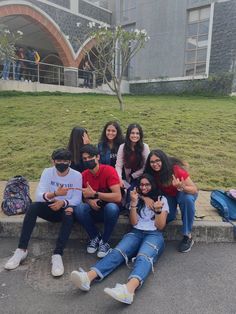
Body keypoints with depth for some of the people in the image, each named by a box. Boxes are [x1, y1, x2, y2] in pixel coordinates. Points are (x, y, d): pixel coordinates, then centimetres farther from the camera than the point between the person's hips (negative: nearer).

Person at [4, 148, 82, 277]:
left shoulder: (77, 175, -11)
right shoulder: (47, 172, -8)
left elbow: (77, 200, -13)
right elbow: (39, 195, -19)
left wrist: (63, 202, -32)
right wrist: (55, 194, -38)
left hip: (66, 208, -2)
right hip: (51, 208, 2)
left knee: (70, 212, -36)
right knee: (33, 206, -28)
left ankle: (57, 255, -38)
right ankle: (21, 250, -21)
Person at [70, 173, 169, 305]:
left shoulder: (162, 199, 12)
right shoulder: (138, 198, 19)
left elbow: (160, 226, 4)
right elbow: (134, 223, 7)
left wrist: (158, 210, -14)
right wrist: (133, 202, -5)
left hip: (154, 235, -2)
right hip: (136, 233, 3)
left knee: (144, 257, -36)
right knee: (117, 252, -28)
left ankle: (129, 289, -65)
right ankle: (88, 277, -52)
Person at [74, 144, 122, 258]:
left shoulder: (109, 170, -19)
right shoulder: (83, 175, -6)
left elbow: (117, 197, -26)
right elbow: (83, 196, 5)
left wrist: (94, 194, -28)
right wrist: (89, 201, -18)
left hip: (109, 209, -3)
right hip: (94, 210, 3)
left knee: (111, 207, -37)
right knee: (79, 208, -27)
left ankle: (104, 241, -10)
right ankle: (95, 237, -2)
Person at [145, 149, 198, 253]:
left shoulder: (176, 169, -31)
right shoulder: (151, 173, -19)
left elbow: (194, 190, -27)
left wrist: (181, 187, -48)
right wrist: (146, 198, -34)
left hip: (183, 193, -2)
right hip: (168, 196, 3)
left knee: (188, 199, -37)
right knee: (166, 217, -24)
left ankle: (187, 236, -22)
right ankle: (172, 209, 14)